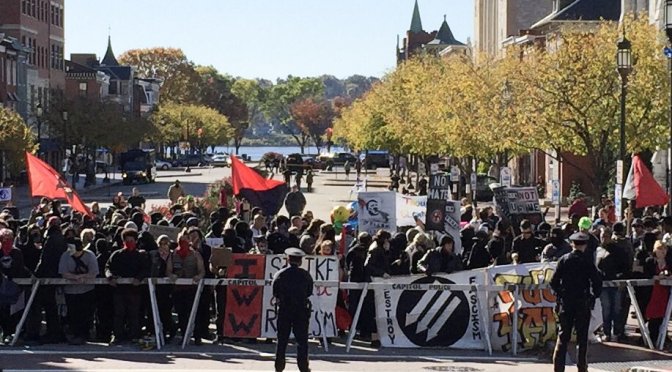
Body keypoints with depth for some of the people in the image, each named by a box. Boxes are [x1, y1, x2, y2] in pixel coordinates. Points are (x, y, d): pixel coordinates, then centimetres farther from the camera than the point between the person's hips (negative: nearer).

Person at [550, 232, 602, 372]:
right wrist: (594, 296, 6)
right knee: (582, 337, 6)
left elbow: (554, 282, -4)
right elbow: (597, 282, -11)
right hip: (583, 304, -2)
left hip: (565, 303, 2)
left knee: (563, 336, 7)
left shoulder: (563, 260, -2)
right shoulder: (587, 262, -8)